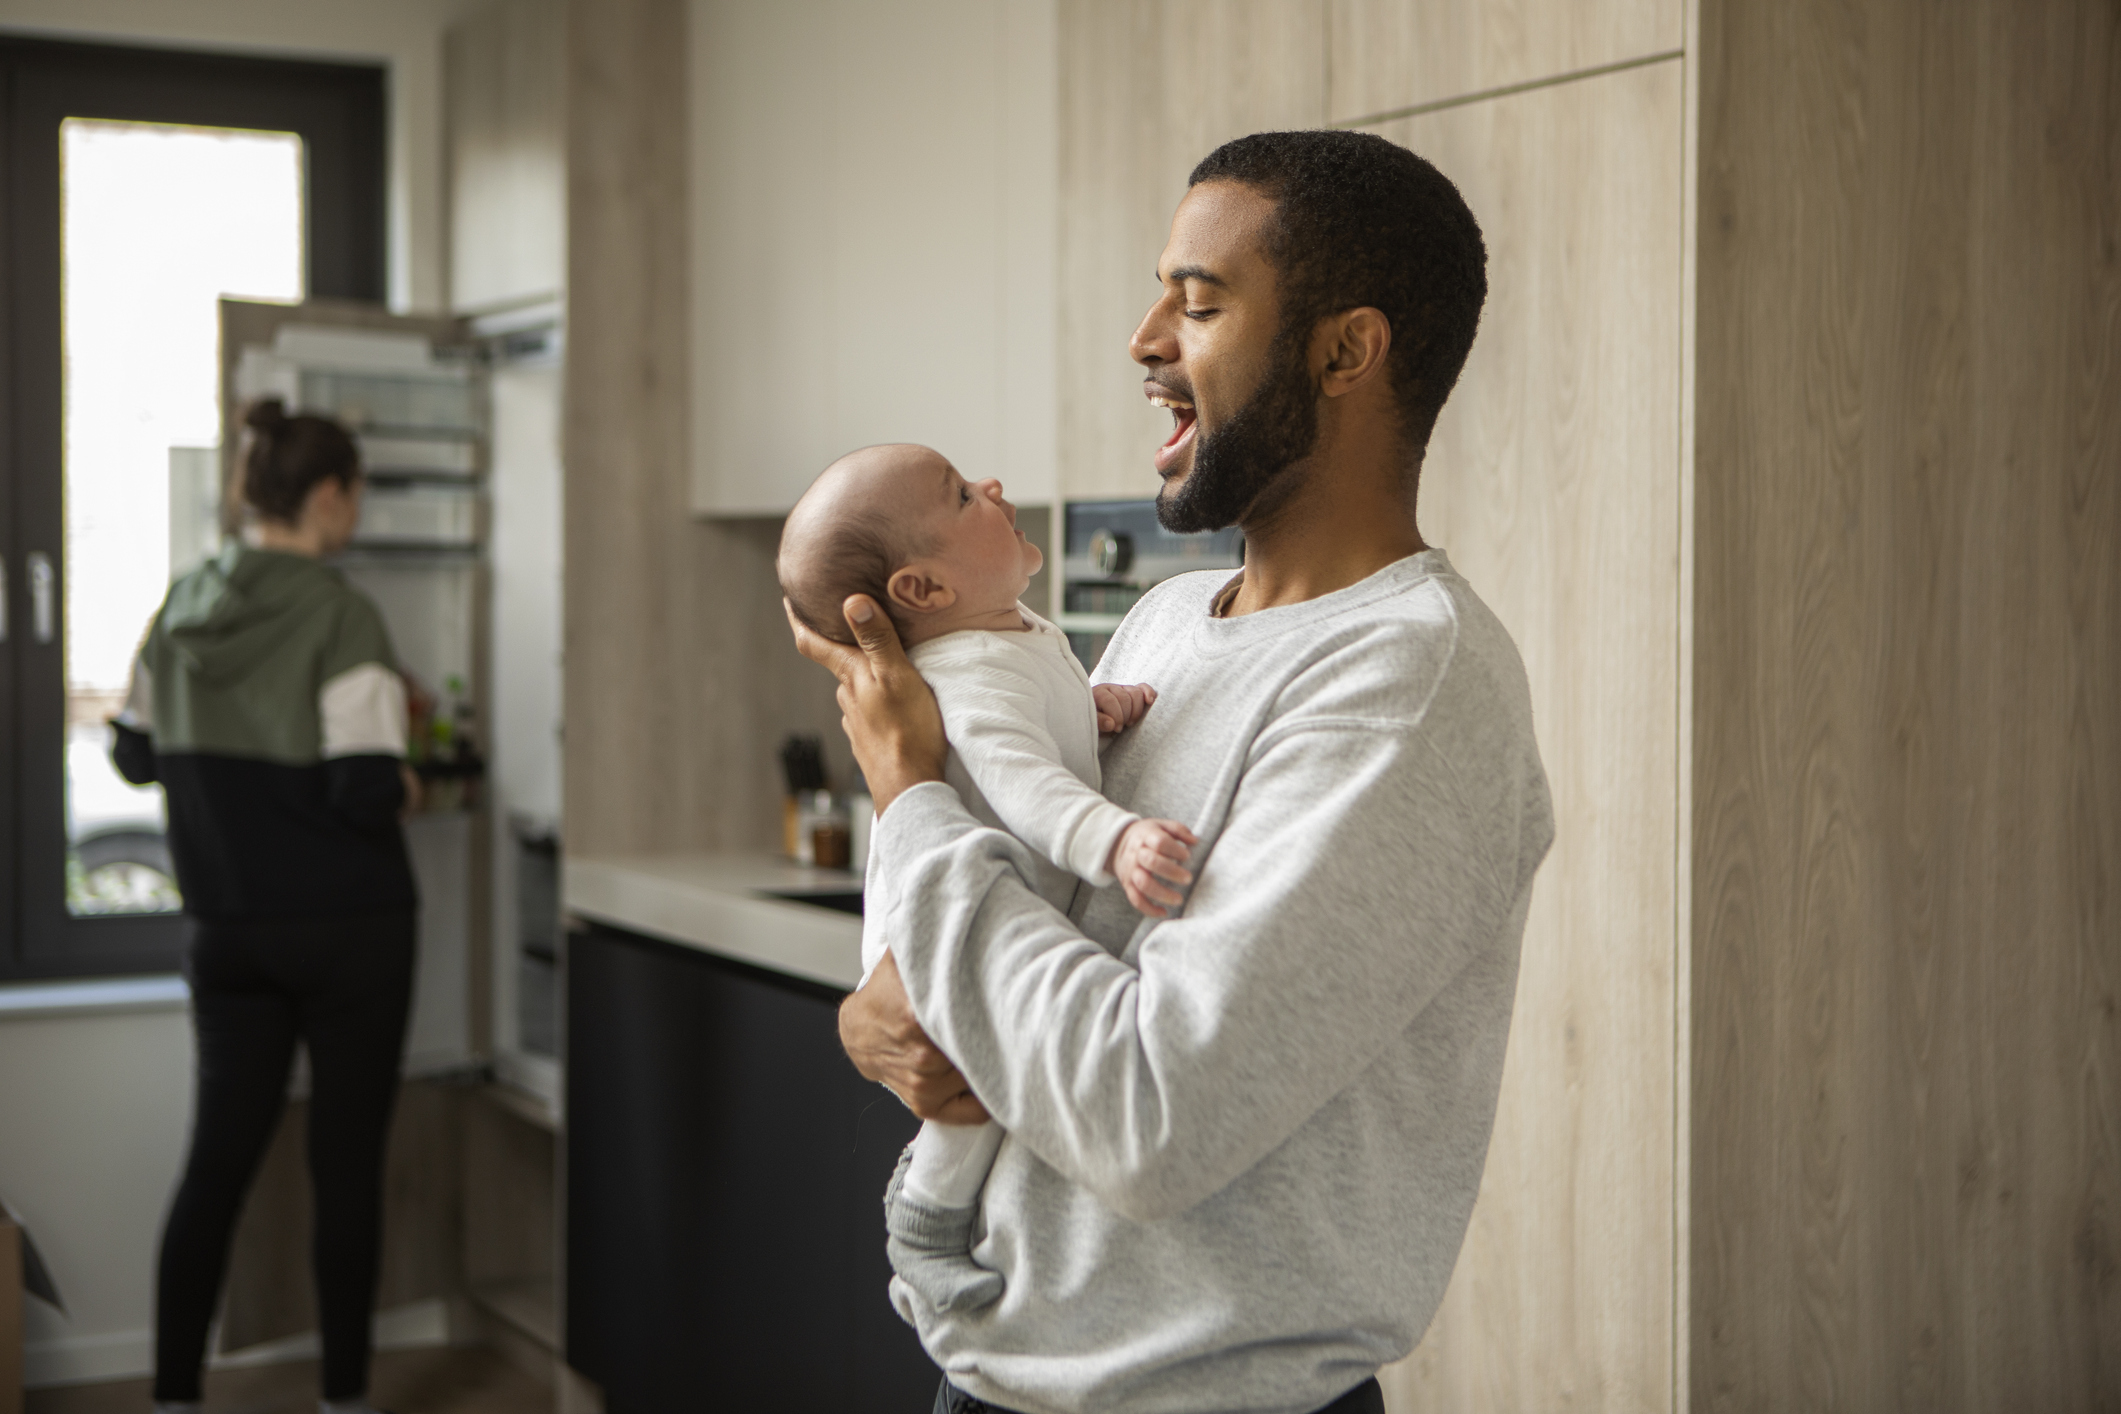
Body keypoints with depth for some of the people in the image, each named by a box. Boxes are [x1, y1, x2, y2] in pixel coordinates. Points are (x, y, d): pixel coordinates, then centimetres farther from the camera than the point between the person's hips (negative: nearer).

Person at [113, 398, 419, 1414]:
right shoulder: (339, 617, -16)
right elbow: (368, 792, -21)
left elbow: (137, 757, 13)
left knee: (218, 1154, 9)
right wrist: (405, 791, 0)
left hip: (226, 928, 5)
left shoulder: (184, 608, 4)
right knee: (347, 1161, 6)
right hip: (346, 926, -5)